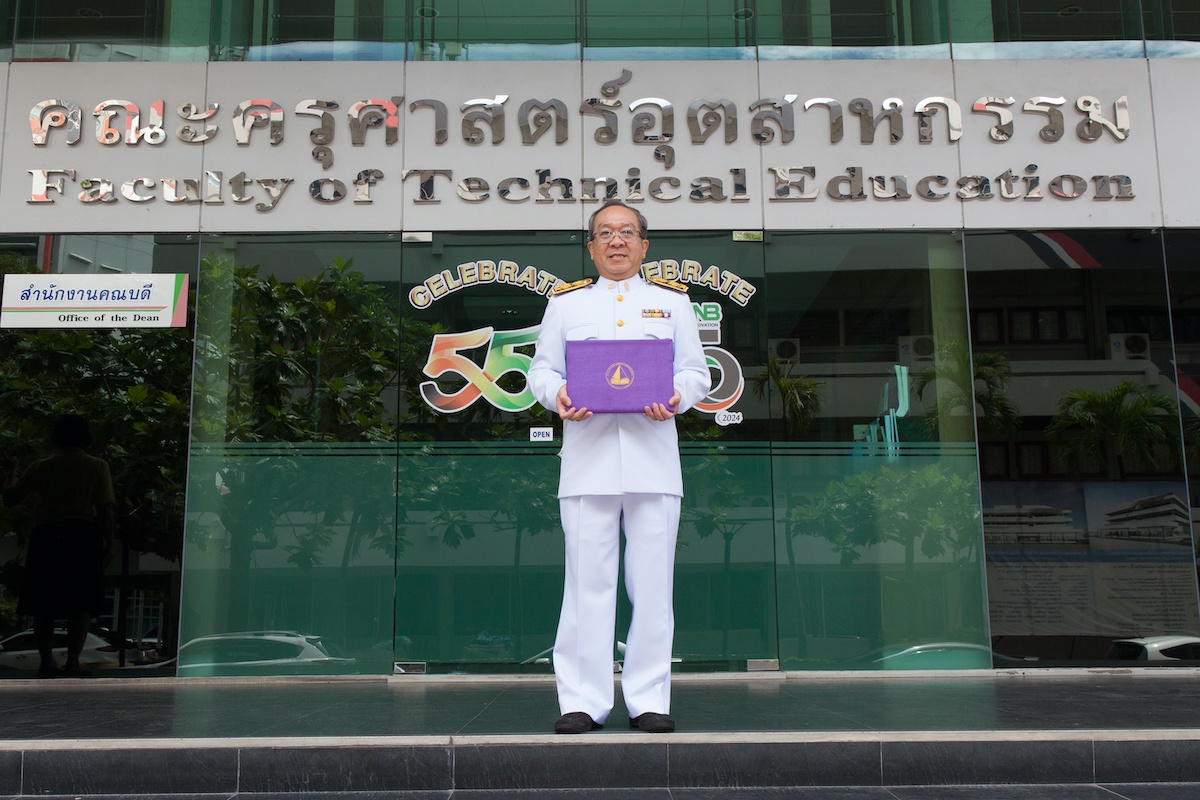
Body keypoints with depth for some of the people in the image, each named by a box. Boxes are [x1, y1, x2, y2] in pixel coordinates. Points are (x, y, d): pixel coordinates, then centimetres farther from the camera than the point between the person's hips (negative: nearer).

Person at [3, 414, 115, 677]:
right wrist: (108, 543, 1)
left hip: (46, 535, 2)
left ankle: (47, 661, 10)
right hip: (84, 535, -2)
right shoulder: (97, 466, 1)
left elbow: (10, 496, 12)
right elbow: (105, 508, -4)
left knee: (44, 605, 10)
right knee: (81, 604, 1)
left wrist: (11, 472, 30)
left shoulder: (40, 468, 6)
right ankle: (73, 661, -4)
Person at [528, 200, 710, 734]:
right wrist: (557, 396, -10)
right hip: (588, 457, 0)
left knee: (651, 582, 1)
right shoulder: (565, 302, 17)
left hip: (653, 457, 1)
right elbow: (542, 369, 13)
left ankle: (648, 700, 10)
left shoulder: (672, 301, 17)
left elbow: (696, 371, 13)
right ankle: (583, 700, 6)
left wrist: (677, 399, -9)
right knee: (587, 581, -2)